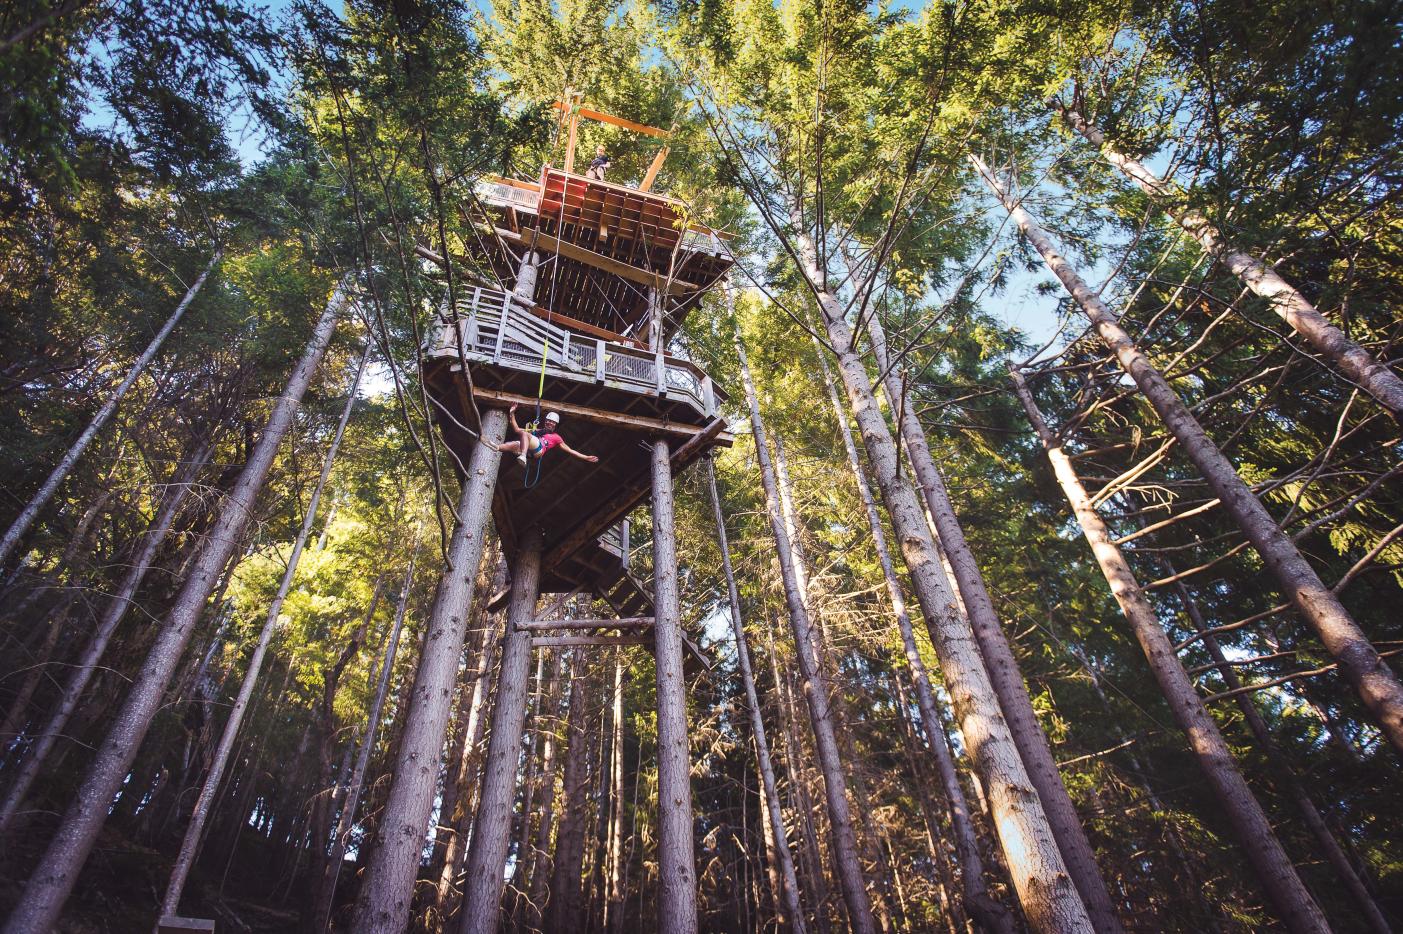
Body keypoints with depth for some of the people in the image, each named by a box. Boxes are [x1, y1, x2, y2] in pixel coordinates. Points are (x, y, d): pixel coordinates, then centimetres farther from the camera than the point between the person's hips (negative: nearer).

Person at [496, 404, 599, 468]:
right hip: (526, 449, 4)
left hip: (538, 450, -4)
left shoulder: (556, 438, 29)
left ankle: (523, 457, -56)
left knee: (524, 433, -32)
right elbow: (517, 429, 36)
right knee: (514, 445, -30)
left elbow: (570, 451, 27)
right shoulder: (536, 431, 39)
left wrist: (586, 457, 20)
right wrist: (512, 414, 30)